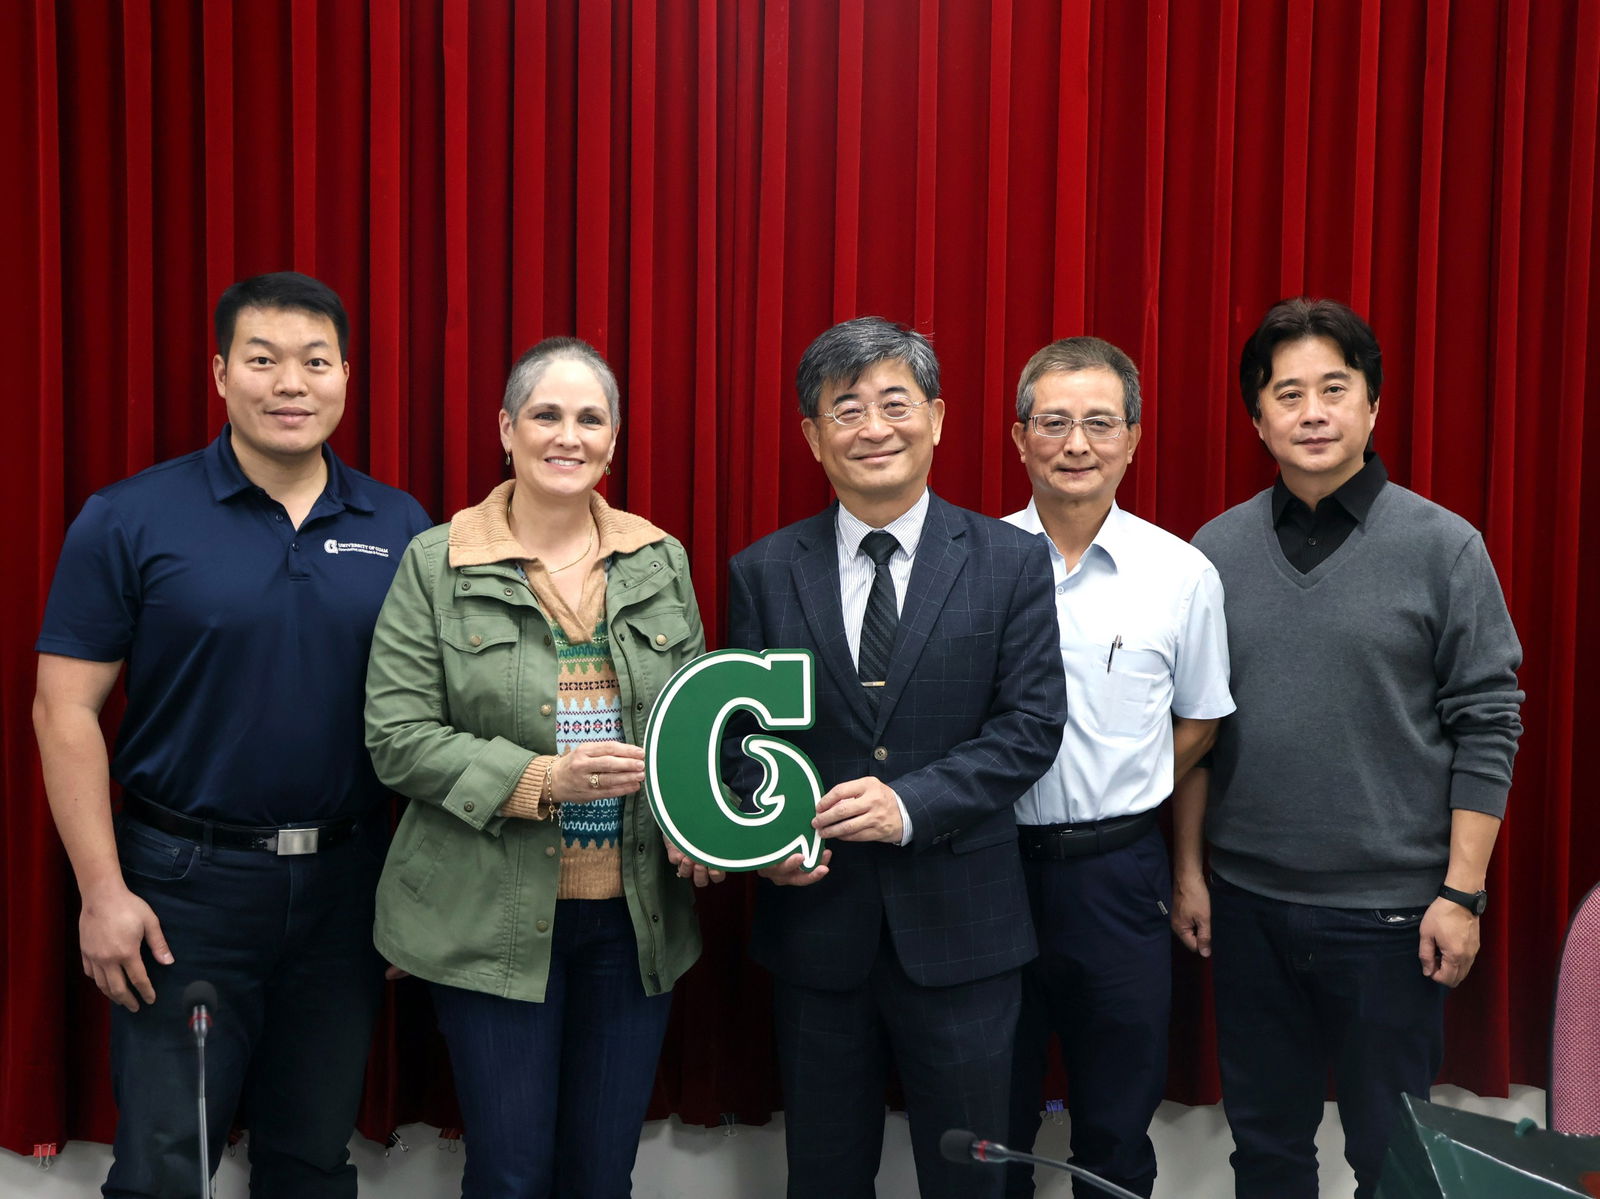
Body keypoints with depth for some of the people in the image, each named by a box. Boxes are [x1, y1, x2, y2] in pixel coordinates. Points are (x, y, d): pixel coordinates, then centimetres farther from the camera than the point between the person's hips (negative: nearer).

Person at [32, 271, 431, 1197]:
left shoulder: (401, 528, 2)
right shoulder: (131, 520, -6)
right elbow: (66, 711, -6)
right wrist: (102, 891, -11)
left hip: (348, 880, 3)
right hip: (185, 885, -3)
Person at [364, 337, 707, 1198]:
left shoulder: (662, 562, 7)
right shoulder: (436, 564, -3)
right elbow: (398, 739, -7)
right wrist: (541, 780, -19)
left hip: (637, 916, 3)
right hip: (494, 921, -3)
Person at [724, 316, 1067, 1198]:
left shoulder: (1011, 562, -2)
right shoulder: (763, 574, 2)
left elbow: (1032, 723, -7)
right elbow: (739, 730, 5)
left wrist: (914, 804, -18)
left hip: (958, 926, -1)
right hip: (815, 922, 1)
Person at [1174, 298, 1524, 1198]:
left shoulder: (1444, 547, -6)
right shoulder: (1218, 550, 2)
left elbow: (1487, 728, -6)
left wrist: (1462, 894, -9)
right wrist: (1188, 869, 6)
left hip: (1391, 911, -2)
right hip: (1247, 899, 3)